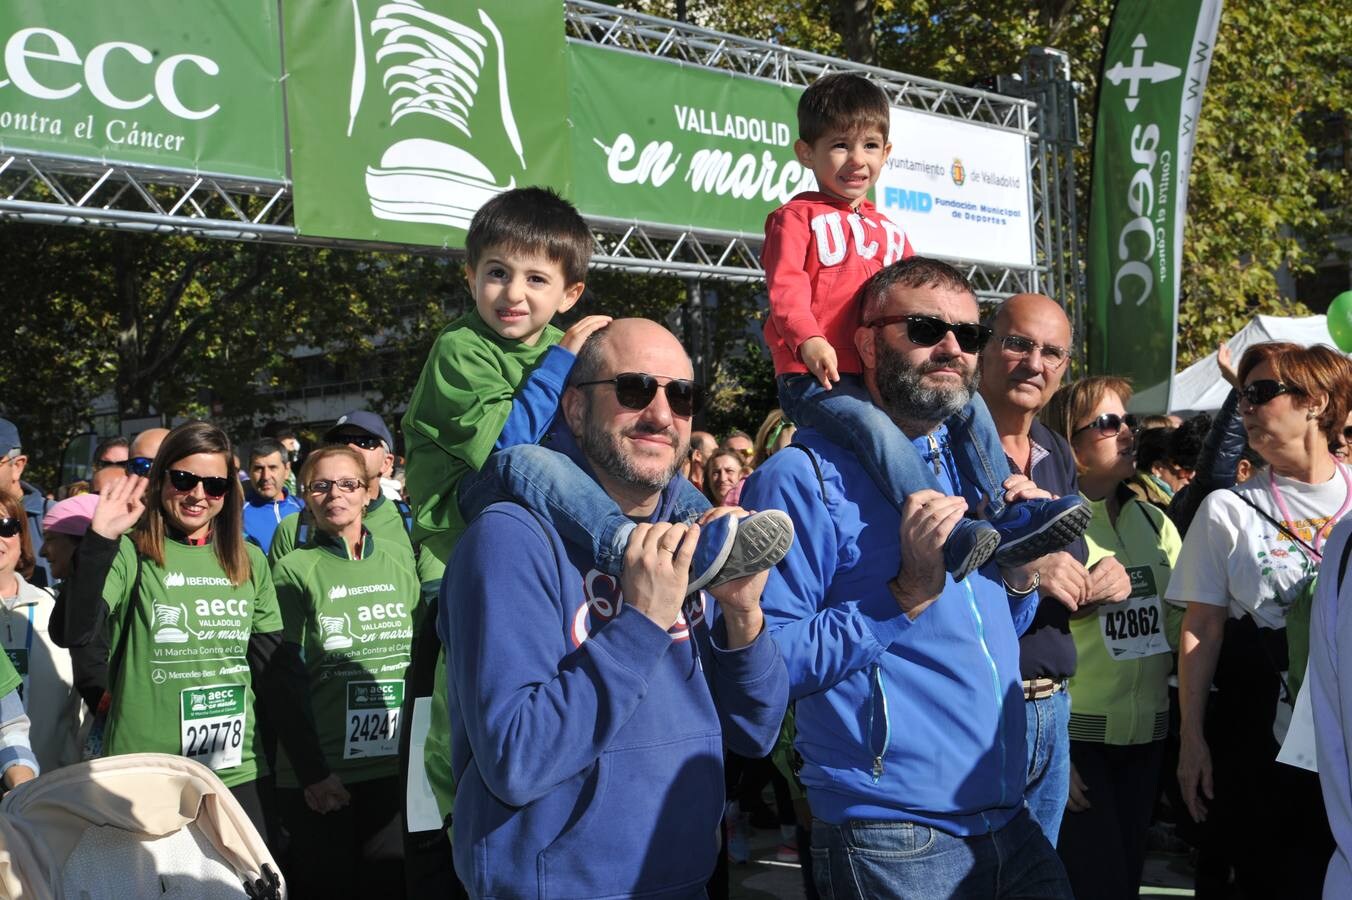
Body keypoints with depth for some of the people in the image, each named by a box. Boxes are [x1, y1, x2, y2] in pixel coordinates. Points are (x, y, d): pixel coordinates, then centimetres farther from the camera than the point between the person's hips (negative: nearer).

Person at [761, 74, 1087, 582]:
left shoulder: (888, 231, 25)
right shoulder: (797, 218, 3)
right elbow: (787, 287, -13)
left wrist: (948, 340, 6)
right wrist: (810, 341, -32)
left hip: (882, 374, 8)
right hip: (813, 380, -8)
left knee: (967, 402, -4)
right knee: (875, 427, -34)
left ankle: (1007, 518, -4)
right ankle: (954, 532, -42)